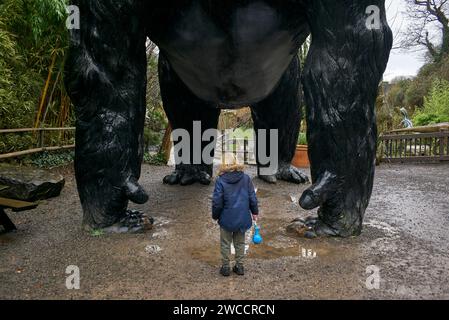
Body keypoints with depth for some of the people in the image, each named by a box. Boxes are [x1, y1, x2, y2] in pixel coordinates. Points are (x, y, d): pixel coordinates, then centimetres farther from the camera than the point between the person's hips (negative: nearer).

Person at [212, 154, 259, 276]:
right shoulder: (246, 178, -4)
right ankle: (240, 266, 26)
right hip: (243, 218, 3)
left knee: (225, 243, 13)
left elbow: (217, 202, -10)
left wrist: (215, 216, 6)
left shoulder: (221, 180, -13)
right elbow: (252, 197, 0)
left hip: (227, 218, -3)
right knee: (240, 243, 18)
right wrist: (254, 212, 13)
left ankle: (226, 267, 21)